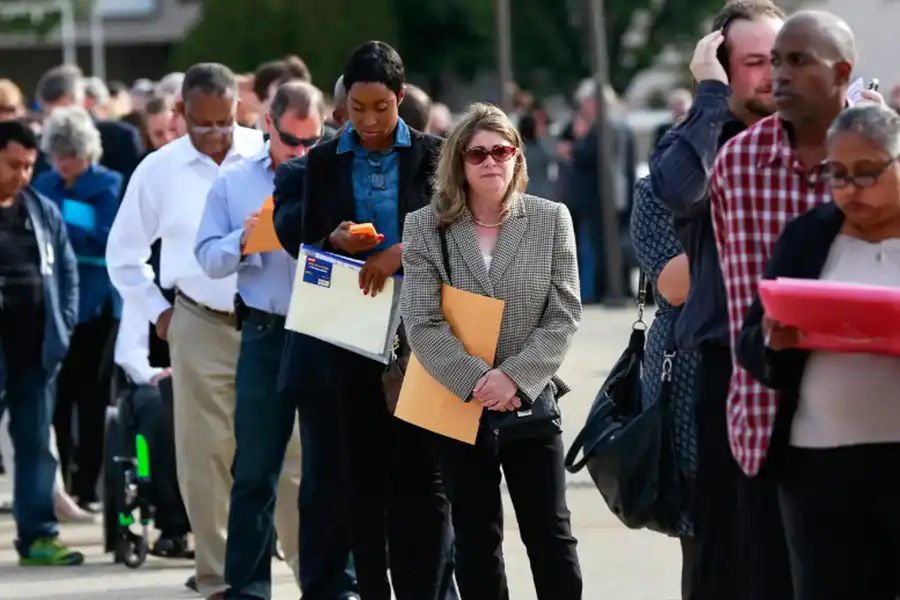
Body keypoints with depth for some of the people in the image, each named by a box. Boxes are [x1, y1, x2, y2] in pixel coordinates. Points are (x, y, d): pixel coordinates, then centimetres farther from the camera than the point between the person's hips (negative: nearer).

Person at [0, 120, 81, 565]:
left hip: (37, 344, 5)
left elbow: (67, 268, 17)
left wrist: (65, 323, 6)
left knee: (36, 441, 7)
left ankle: (37, 533, 11)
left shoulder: (43, 212, 12)